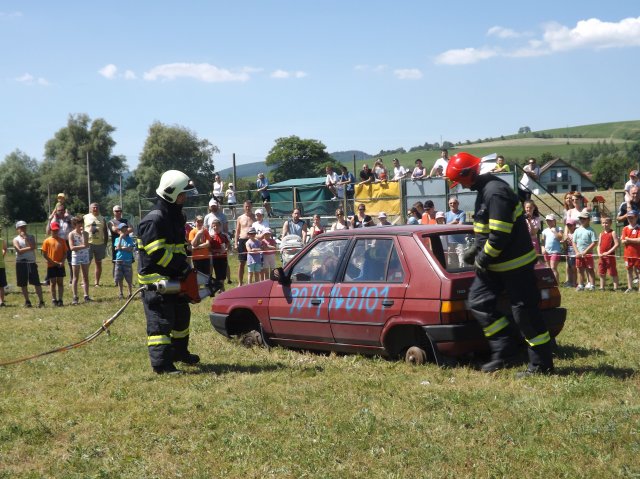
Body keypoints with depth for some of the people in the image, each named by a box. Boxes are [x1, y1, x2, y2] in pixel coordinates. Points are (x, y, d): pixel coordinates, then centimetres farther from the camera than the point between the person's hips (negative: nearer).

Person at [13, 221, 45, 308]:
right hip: (21, 263, 0)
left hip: (31, 262, 0)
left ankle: (41, 301, -4)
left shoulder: (31, 237, 9)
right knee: (23, 284, 4)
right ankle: (27, 301, 15)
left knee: (37, 283, -5)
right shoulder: (16, 240, 4)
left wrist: (25, 238, -10)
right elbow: (19, 251, -11)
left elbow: (33, 246, -10)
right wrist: (30, 248, -11)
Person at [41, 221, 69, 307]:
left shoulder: (62, 240, 4)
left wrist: (62, 262, -10)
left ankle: (60, 300, 7)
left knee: (60, 282, 4)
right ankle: (54, 300, 9)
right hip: (51, 265, -2)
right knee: (52, 283, 4)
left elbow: (65, 253, 5)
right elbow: (44, 254, -3)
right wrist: (53, 262, -10)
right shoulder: (47, 241, -2)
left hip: (60, 265, 2)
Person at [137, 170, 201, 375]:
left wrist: (185, 267, 11)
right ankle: (161, 363, -8)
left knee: (181, 315, 20)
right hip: (154, 280, -10)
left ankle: (180, 352, 37)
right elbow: (157, 252, -26)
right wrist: (183, 267, -24)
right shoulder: (154, 220, -20)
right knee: (161, 321, -10)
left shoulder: (176, 216, 13)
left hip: (173, 279, 10)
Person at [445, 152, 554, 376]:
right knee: (478, 301, 8)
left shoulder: (496, 193, -22)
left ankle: (541, 364, 6)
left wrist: (483, 259, -16)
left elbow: (499, 235, -26)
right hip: (496, 264, 11)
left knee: (525, 312, -4)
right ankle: (503, 351, 12)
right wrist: (476, 249, 9)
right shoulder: (484, 191, 12)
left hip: (515, 263, -11)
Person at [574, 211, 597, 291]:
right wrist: (577, 252, -2)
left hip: (588, 254, -5)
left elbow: (594, 242, -11)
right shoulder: (577, 230, 10)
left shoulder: (590, 230, -5)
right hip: (579, 254, 5)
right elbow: (574, 242, 12)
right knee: (580, 270, 10)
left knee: (590, 269, 0)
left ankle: (592, 285, 3)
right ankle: (580, 285, 18)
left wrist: (585, 251, -15)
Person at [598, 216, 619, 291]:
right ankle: (602, 287, 19)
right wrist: (599, 253, -4)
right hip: (602, 256, 6)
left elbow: (617, 244, -12)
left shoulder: (612, 233, -6)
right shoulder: (601, 233, 13)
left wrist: (608, 252, -17)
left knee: (613, 273, -2)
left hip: (610, 256, -6)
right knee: (602, 273, 11)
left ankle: (615, 287, 2)